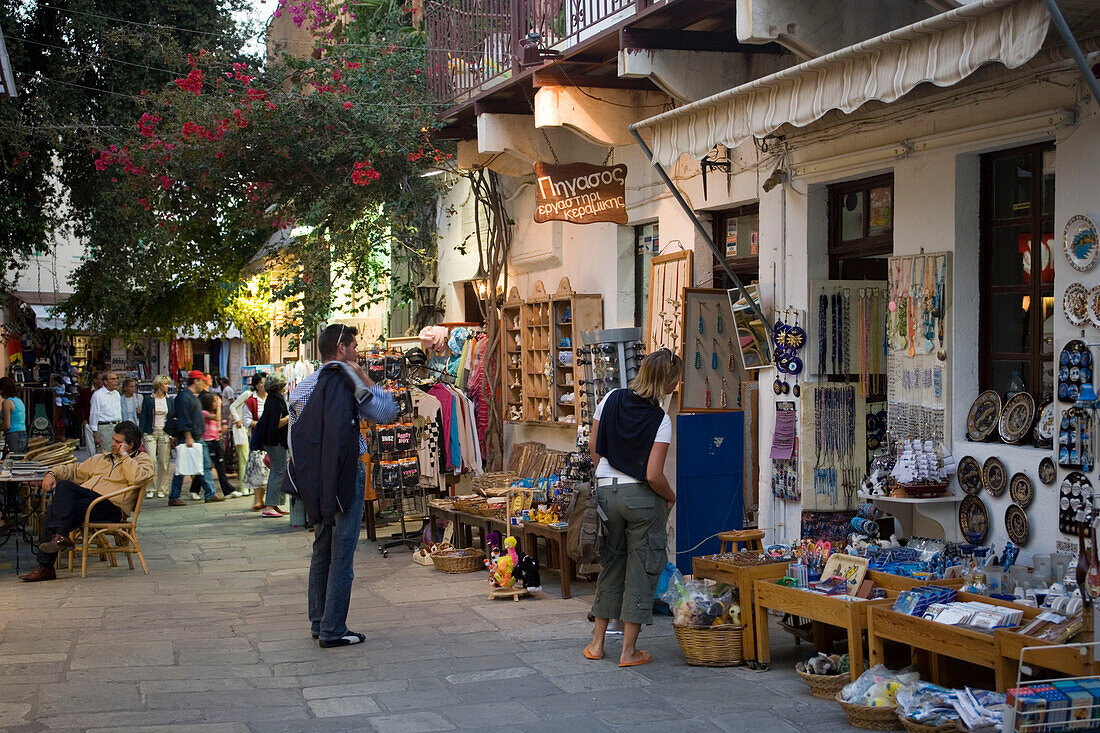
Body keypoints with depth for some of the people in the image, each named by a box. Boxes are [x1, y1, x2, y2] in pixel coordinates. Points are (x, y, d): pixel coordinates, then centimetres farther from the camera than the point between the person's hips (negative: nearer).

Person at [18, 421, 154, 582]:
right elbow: (75, 470, 32)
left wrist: (124, 455, -2)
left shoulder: (142, 459, 10)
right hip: (86, 495, 7)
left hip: (110, 505, -7)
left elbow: (137, 479, -12)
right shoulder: (101, 458, 31)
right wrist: (53, 473, 12)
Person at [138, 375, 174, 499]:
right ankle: (150, 489, 0)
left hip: (165, 433, 2)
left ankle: (162, 489, 8)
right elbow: (143, 417, 2)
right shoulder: (148, 399, 3)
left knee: (164, 462, 0)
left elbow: (174, 417, 13)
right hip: (151, 433, -2)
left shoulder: (171, 400, 10)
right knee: (151, 461, -9)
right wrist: (141, 434, -4)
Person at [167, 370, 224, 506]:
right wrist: (188, 437, -23)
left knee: (206, 466, 7)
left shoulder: (195, 396, 18)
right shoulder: (184, 396, -13)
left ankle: (210, 494, 10)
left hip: (199, 438, 10)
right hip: (188, 438, -10)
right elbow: (183, 419, -19)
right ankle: (173, 498, 3)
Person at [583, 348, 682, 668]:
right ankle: (629, 650, 8)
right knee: (641, 569, 5)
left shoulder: (611, 399, 0)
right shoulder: (660, 420, -14)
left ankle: (597, 642, 22)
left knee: (610, 564, 17)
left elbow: (594, 448, 7)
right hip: (642, 497, -5)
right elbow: (653, 475, -18)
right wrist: (670, 497, 1)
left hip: (606, 493, 5)